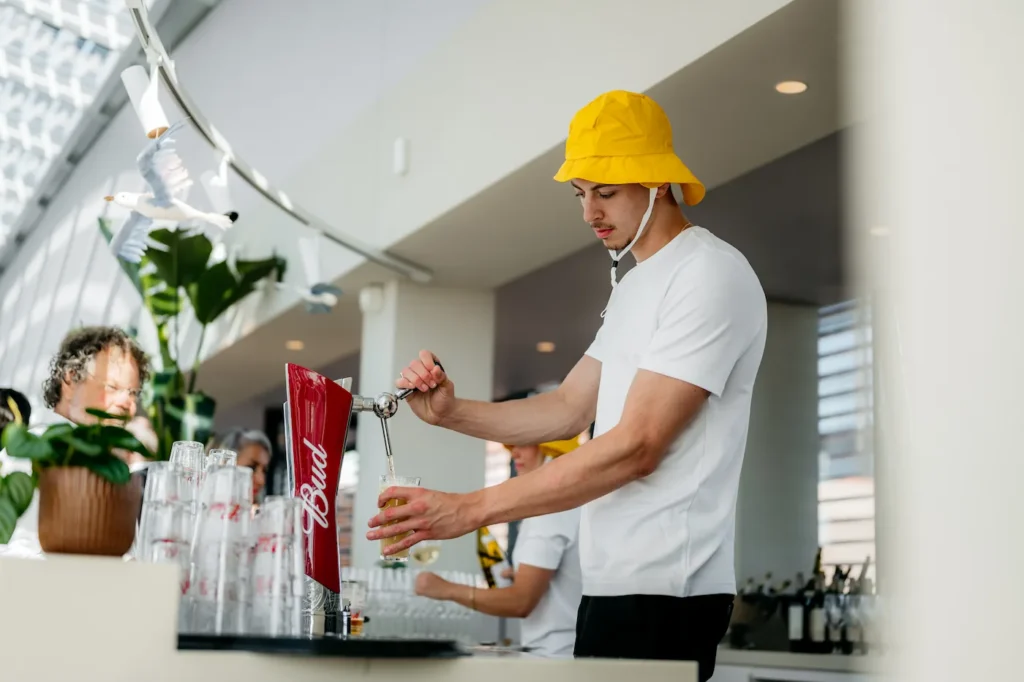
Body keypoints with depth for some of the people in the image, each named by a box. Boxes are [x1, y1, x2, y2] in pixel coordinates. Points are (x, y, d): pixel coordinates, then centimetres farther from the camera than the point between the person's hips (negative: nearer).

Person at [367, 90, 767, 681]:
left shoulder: (711, 274, -13)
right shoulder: (635, 286, 19)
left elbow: (635, 448, -19)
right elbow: (569, 410, 17)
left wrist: (472, 509, -20)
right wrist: (450, 411, 0)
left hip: (663, 590, -9)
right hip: (612, 581, 9)